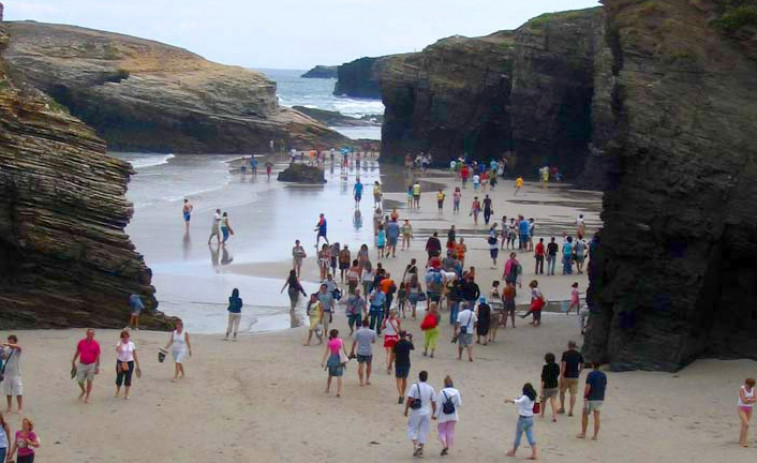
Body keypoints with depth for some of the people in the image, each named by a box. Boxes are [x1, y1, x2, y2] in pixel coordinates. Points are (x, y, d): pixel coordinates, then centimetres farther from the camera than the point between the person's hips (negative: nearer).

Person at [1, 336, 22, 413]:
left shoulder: (17, 349, -10)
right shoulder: (6, 349, 3)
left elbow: (18, 347, -33)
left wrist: (8, 344, -48)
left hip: (16, 374, -4)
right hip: (7, 373, 4)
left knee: (18, 392, -2)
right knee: (8, 391, 12)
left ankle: (20, 408, 6)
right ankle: (9, 407, 25)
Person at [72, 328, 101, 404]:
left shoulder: (96, 344, -10)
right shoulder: (81, 342, -3)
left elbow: (98, 356, -8)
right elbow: (77, 352, 9)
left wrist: (97, 367, -11)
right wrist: (73, 362, 13)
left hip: (91, 365, -2)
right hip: (81, 364, 2)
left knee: (89, 381, 3)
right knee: (79, 380, 4)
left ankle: (87, 397, 15)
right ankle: (83, 391, 34)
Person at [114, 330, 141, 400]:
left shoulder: (131, 344, 0)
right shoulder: (119, 343, -7)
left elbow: (135, 355, 4)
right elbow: (118, 350, -30)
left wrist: (138, 366, 4)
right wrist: (121, 341, -22)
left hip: (129, 363, 1)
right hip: (120, 362, -1)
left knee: (128, 379, 3)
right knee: (119, 378, 7)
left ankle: (126, 395, 16)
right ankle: (118, 391, 34)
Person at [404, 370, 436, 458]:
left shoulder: (414, 387, -9)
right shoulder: (430, 389, 3)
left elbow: (409, 399, -14)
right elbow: (433, 402, 7)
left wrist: (406, 410, -5)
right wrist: (433, 413, 19)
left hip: (416, 412, -3)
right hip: (427, 412, 3)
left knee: (412, 429, 9)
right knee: (423, 431, 10)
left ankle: (416, 445, -10)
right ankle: (421, 449, 10)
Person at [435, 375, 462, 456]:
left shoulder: (442, 392, -16)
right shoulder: (456, 392, -7)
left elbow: (439, 405, -15)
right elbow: (459, 404, -4)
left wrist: (436, 415, -6)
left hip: (443, 416, -3)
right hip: (453, 416, 3)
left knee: (441, 431, 10)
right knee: (450, 431, 15)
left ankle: (444, 445, -12)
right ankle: (448, 449, 18)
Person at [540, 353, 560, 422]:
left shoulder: (545, 367, -18)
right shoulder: (557, 366, -4)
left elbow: (543, 379, -18)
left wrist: (541, 390, -16)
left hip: (547, 387, -3)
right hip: (555, 386, 3)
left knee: (543, 401, 19)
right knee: (553, 402, 1)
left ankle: (542, 414, 35)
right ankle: (554, 416, -13)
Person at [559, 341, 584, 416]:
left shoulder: (565, 353, -8)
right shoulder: (579, 354, 3)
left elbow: (563, 364, -16)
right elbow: (582, 365, 7)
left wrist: (562, 375, -17)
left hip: (566, 376, -2)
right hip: (575, 377, 2)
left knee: (562, 391, 15)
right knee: (573, 393, 3)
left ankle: (562, 408, 20)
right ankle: (571, 410, -2)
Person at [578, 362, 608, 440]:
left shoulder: (590, 375, -14)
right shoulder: (604, 375, 5)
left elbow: (588, 387, -18)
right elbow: (605, 387, 12)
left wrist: (585, 396, -7)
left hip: (591, 398, -5)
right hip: (600, 398, 5)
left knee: (585, 415, 10)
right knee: (596, 417, 6)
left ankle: (583, 434, 13)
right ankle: (595, 435, 5)